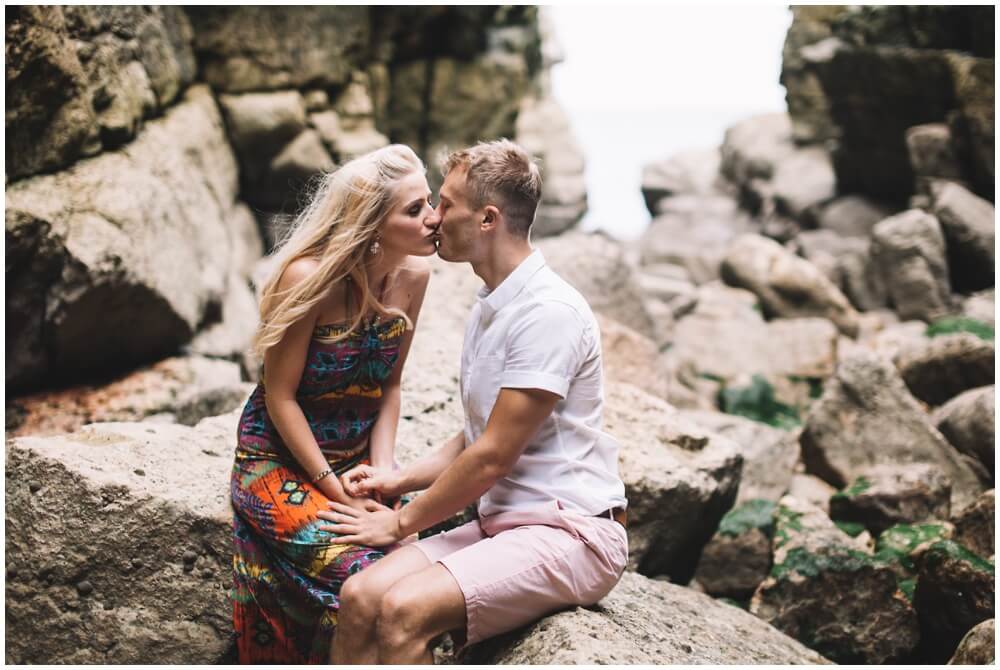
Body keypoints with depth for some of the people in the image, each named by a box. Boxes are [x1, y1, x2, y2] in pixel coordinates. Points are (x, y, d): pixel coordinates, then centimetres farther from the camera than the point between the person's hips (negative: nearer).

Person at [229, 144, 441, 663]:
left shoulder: (413, 274, -6)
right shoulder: (308, 277, -22)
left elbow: (389, 385, 4)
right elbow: (280, 397, -16)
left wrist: (381, 472, -8)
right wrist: (339, 494, -16)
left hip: (356, 459, 5)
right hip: (279, 461, -5)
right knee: (362, 575, -22)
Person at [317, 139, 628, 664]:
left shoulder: (549, 311, -17)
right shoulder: (488, 309, 15)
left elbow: (493, 457, -17)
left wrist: (403, 522, -5)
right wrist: (397, 480, 10)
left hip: (569, 534, -8)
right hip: (502, 524, 8)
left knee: (403, 611, -27)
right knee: (360, 598, -11)